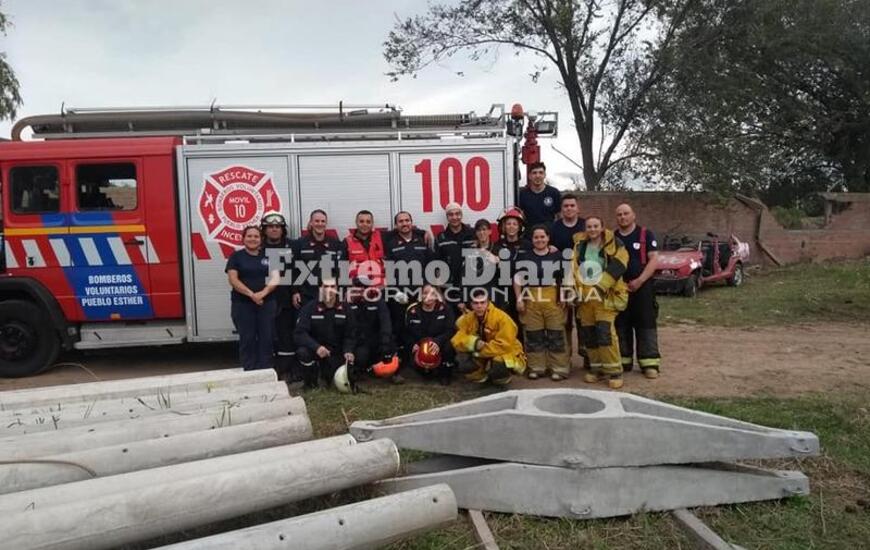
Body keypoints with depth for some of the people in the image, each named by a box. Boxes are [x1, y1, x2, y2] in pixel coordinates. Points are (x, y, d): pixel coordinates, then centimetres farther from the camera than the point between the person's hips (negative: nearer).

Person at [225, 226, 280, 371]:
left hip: (266, 303, 2)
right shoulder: (236, 256, 3)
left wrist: (263, 293, -17)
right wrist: (251, 294, -20)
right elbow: (233, 280, -8)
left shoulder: (268, 256, 10)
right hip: (242, 304, -2)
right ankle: (249, 373, 8)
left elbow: (275, 278, 1)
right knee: (247, 339, 2)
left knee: (267, 338, 3)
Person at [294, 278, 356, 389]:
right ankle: (311, 382, -5)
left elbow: (350, 335, 2)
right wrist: (316, 347, -35)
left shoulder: (344, 308, -1)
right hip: (315, 349, -2)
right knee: (303, 352, -35)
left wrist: (348, 351, -18)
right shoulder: (310, 308, -9)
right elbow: (299, 333, -18)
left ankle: (326, 373, 20)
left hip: (336, 352, 2)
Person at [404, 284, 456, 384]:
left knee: (448, 346, -33)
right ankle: (426, 369, 16)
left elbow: (450, 330, -15)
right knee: (414, 361, -24)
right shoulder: (413, 311, -2)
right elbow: (407, 332, 5)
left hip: (439, 345, -2)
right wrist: (413, 345, -15)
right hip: (419, 347, 2)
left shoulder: (444, 309, -9)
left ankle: (445, 374, -5)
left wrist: (438, 342, -33)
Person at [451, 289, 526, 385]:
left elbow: (504, 346, -27)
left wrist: (480, 350, -23)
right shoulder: (468, 318, -6)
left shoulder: (502, 318, -23)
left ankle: (503, 378, 1)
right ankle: (481, 375, 6)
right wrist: (474, 342, -31)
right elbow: (457, 340, -12)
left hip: (507, 356, -4)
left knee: (498, 364, -37)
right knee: (462, 357, -21)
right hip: (483, 357, 4)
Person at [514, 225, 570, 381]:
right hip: (531, 301, 1)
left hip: (553, 300, -1)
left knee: (556, 335, -1)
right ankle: (536, 368, 16)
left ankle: (559, 369, 7)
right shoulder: (525, 256, 6)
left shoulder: (557, 256, 5)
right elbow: (518, 279, 7)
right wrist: (519, 299, 1)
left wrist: (563, 297, 1)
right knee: (533, 335, 5)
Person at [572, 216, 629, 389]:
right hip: (585, 296, 5)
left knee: (605, 332, -15)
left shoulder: (614, 244, 0)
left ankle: (614, 371, -5)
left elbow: (618, 266, -10)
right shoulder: (579, 245, 13)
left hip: (605, 296, -5)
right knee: (588, 334, 8)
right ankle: (597, 368, 22)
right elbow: (573, 269, 12)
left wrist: (601, 286, -16)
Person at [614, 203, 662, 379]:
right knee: (620, 326, 7)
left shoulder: (646, 235, 2)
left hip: (642, 288, -3)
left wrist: (639, 281, -15)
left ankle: (650, 363, 1)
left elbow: (653, 260, -4)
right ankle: (623, 362, 16)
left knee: (645, 326, -3)